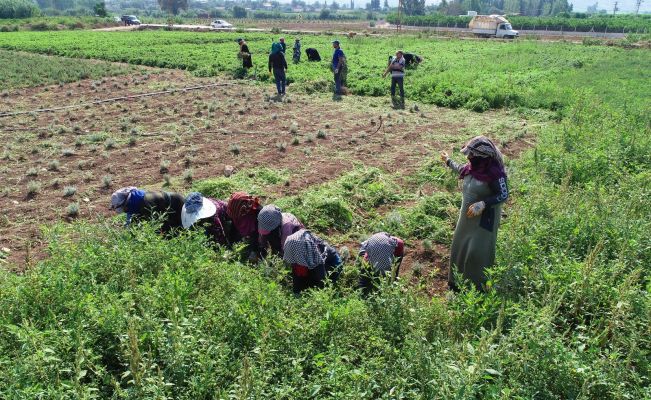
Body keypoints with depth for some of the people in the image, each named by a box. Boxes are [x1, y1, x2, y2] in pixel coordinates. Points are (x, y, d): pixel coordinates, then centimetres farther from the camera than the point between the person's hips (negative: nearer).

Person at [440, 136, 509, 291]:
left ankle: (478, 287, 18)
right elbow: (462, 170, 20)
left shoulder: (495, 173, -25)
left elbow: (504, 195, -20)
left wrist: (482, 204, -29)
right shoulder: (473, 166, -3)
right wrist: (448, 161, 34)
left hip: (484, 218, -8)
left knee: (477, 252, -1)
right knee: (460, 247, 18)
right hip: (467, 216, 8)